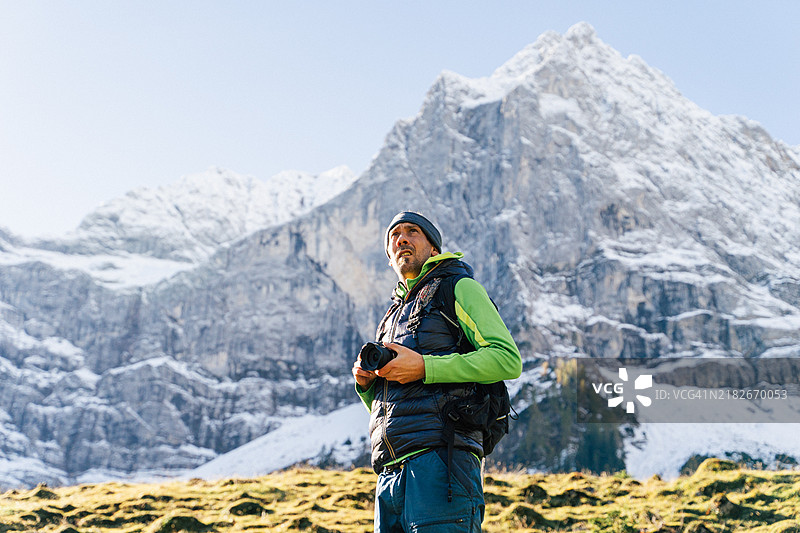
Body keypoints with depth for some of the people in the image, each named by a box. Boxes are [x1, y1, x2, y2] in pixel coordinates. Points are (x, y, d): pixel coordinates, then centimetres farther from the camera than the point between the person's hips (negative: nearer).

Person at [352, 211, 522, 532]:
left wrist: (424, 368, -13)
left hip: (438, 459, -7)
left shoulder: (458, 287, 6)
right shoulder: (395, 313, 28)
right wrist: (366, 383, 8)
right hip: (391, 470, 7)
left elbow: (508, 360, -8)